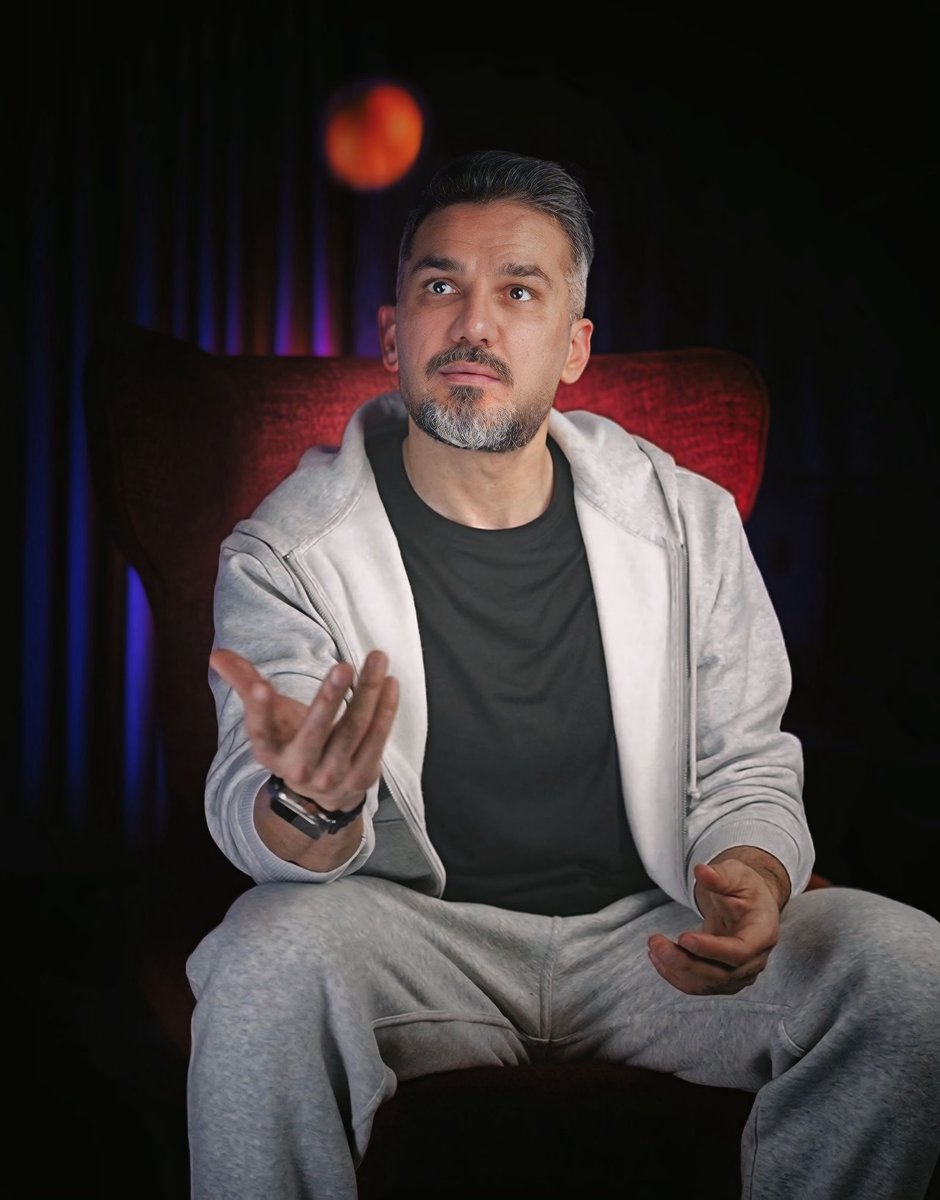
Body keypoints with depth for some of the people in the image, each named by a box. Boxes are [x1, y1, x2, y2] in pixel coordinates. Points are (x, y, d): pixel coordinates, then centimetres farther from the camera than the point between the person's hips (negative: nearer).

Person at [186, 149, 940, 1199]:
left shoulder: (687, 522, 1)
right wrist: (306, 807, -41)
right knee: (269, 960, -35)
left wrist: (753, 882, -19)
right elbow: (249, 818, -14)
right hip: (414, 934, -2)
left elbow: (747, 769, 6)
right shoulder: (286, 552, -6)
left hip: (645, 929, 3)